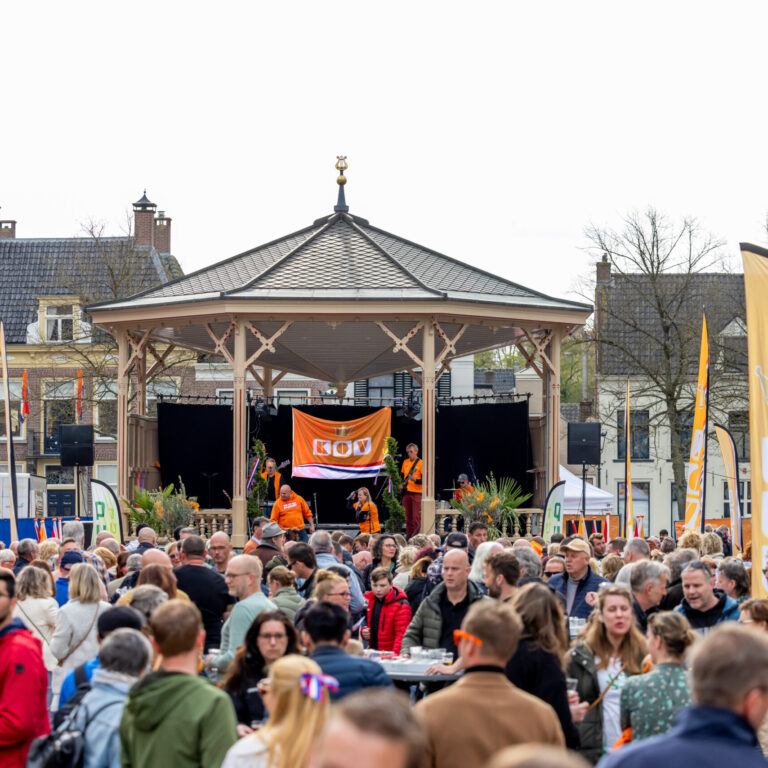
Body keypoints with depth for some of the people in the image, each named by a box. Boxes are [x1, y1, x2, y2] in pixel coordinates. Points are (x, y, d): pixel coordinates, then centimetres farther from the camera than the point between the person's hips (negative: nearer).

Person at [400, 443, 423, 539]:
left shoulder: (421, 463, -7)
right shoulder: (405, 462, 12)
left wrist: (415, 480, -24)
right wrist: (401, 484, 10)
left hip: (417, 493, -6)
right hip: (406, 493, 6)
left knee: (416, 517, -8)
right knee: (408, 517, 8)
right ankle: (408, 537, 14)